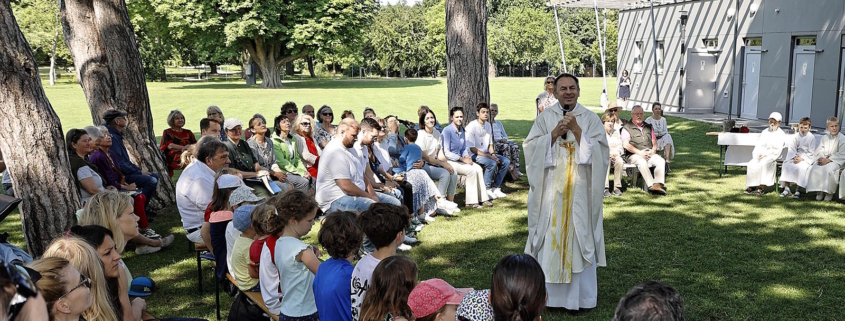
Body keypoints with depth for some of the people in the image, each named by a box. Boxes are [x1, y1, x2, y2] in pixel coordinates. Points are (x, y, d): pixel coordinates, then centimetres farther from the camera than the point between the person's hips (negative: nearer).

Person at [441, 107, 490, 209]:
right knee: (472, 170, -24)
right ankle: (470, 202, -17)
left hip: (459, 159, 7)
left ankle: (482, 198, -9)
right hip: (449, 161, -7)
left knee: (479, 168, -14)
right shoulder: (447, 131, -14)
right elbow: (446, 153, -17)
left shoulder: (462, 130, 10)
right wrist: (462, 159, -18)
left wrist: (467, 156, -3)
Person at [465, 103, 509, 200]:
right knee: (492, 163, -32)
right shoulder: (471, 126, -16)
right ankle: (487, 189, -15)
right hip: (474, 155, -8)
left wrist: (493, 154, -6)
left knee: (506, 161, -8)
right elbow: (472, 148, -19)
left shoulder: (488, 125, 9)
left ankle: (496, 187, -1)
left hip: (486, 153, 8)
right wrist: (489, 156, -23)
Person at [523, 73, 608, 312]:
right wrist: (554, 134, -14)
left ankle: (581, 295, 14)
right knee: (550, 238, 4)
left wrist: (577, 130, -15)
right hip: (551, 189, 1)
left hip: (580, 190, 0)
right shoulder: (545, 117, 4)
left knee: (580, 238, 4)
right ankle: (549, 291, 17)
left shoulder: (591, 118, 3)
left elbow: (600, 151, -7)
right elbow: (530, 148, -3)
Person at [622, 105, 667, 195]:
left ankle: (658, 184, -36)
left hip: (650, 154, 5)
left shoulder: (648, 127, 24)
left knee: (661, 161, -24)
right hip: (634, 155, -5)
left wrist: (653, 150, -1)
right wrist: (639, 152, -16)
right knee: (642, 162, -37)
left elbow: (654, 142, 22)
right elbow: (626, 144, -6)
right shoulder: (627, 128, 6)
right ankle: (651, 185, -42)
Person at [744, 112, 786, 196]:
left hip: (772, 156, -4)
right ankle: (751, 186, -21)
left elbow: (778, 151, -6)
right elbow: (758, 145, 12)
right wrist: (757, 154, -8)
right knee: (752, 164, -26)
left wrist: (766, 154, -17)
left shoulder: (781, 134, 3)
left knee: (763, 164, -35)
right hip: (761, 154, 4)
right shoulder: (764, 132, 19)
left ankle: (761, 188, -34)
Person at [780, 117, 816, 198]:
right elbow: (792, 149, 3)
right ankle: (786, 188, -20)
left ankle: (797, 190, -24)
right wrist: (794, 157, -15)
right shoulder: (796, 136, 7)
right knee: (787, 165, -23)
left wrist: (802, 158, -17)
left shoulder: (812, 137, -2)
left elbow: (811, 152, -5)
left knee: (800, 167, -32)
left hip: (806, 158, -4)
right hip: (795, 156, 4)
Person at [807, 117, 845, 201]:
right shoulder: (824, 138, 13)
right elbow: (819, 150, 8)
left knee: (828, 170, -35)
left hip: (835, 161, -4)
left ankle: (829, 192, -19)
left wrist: (828, 160, -19)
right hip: (824, 159, 4)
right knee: (815, 169, -26)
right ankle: (819, 191, -17)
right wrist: (820, 158, -14)